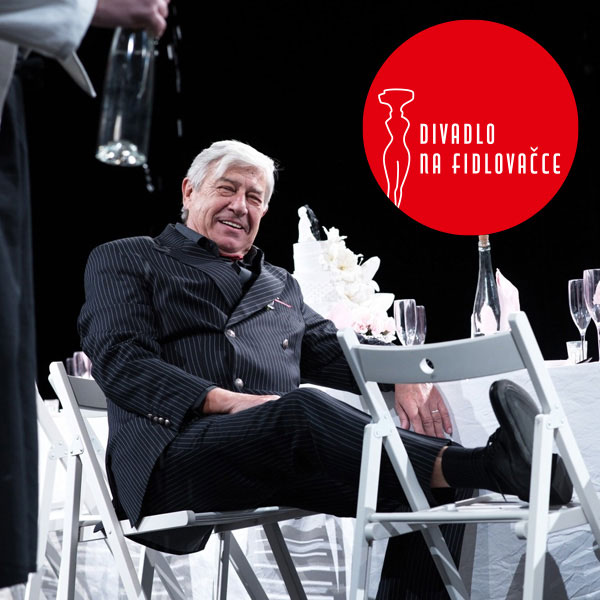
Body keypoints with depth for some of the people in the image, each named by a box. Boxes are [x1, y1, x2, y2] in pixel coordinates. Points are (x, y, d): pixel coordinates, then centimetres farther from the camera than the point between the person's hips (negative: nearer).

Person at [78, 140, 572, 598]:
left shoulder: (280, 287, 33)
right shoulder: (125, 260, 16)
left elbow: (339, 354, 25)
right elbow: (120, 361, 0)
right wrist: (225, 401, -16)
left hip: (283, 463, 6)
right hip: (174, 458, -6)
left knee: (432, 489, -18)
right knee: (300, 408, -37)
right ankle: (486, 466, -47)